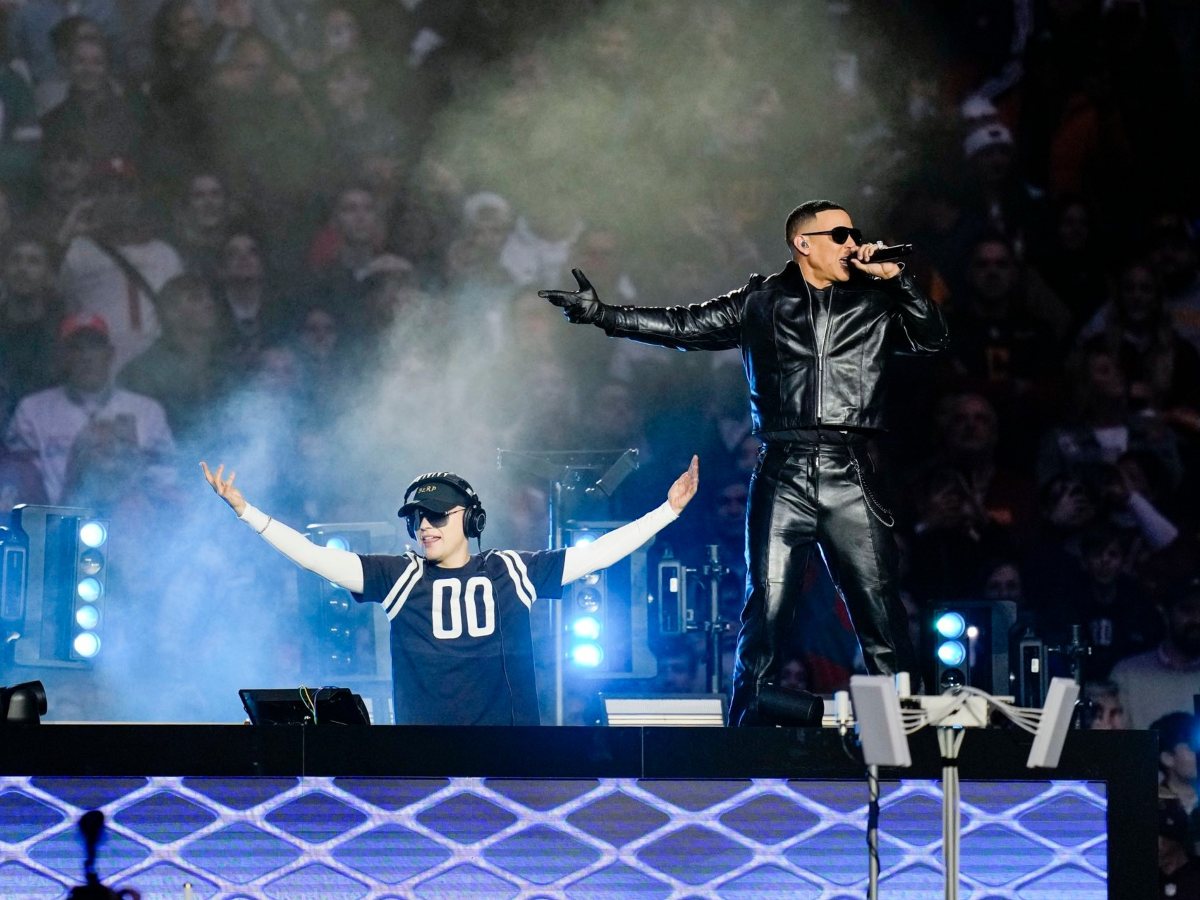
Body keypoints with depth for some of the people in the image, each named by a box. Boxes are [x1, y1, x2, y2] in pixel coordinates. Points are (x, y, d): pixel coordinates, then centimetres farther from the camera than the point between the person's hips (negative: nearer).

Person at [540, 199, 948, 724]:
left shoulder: (875, 300, 11)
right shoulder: (760, 303, 10)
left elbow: (932, 338, 3)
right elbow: (683, 326, 10)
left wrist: (896, 278, -6)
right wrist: (601, 314, 5)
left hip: (850, 478, 0)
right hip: (782, 475, 0)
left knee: (879, 608, -6)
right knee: (766, 610, 0)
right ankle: (747, 734, 5)